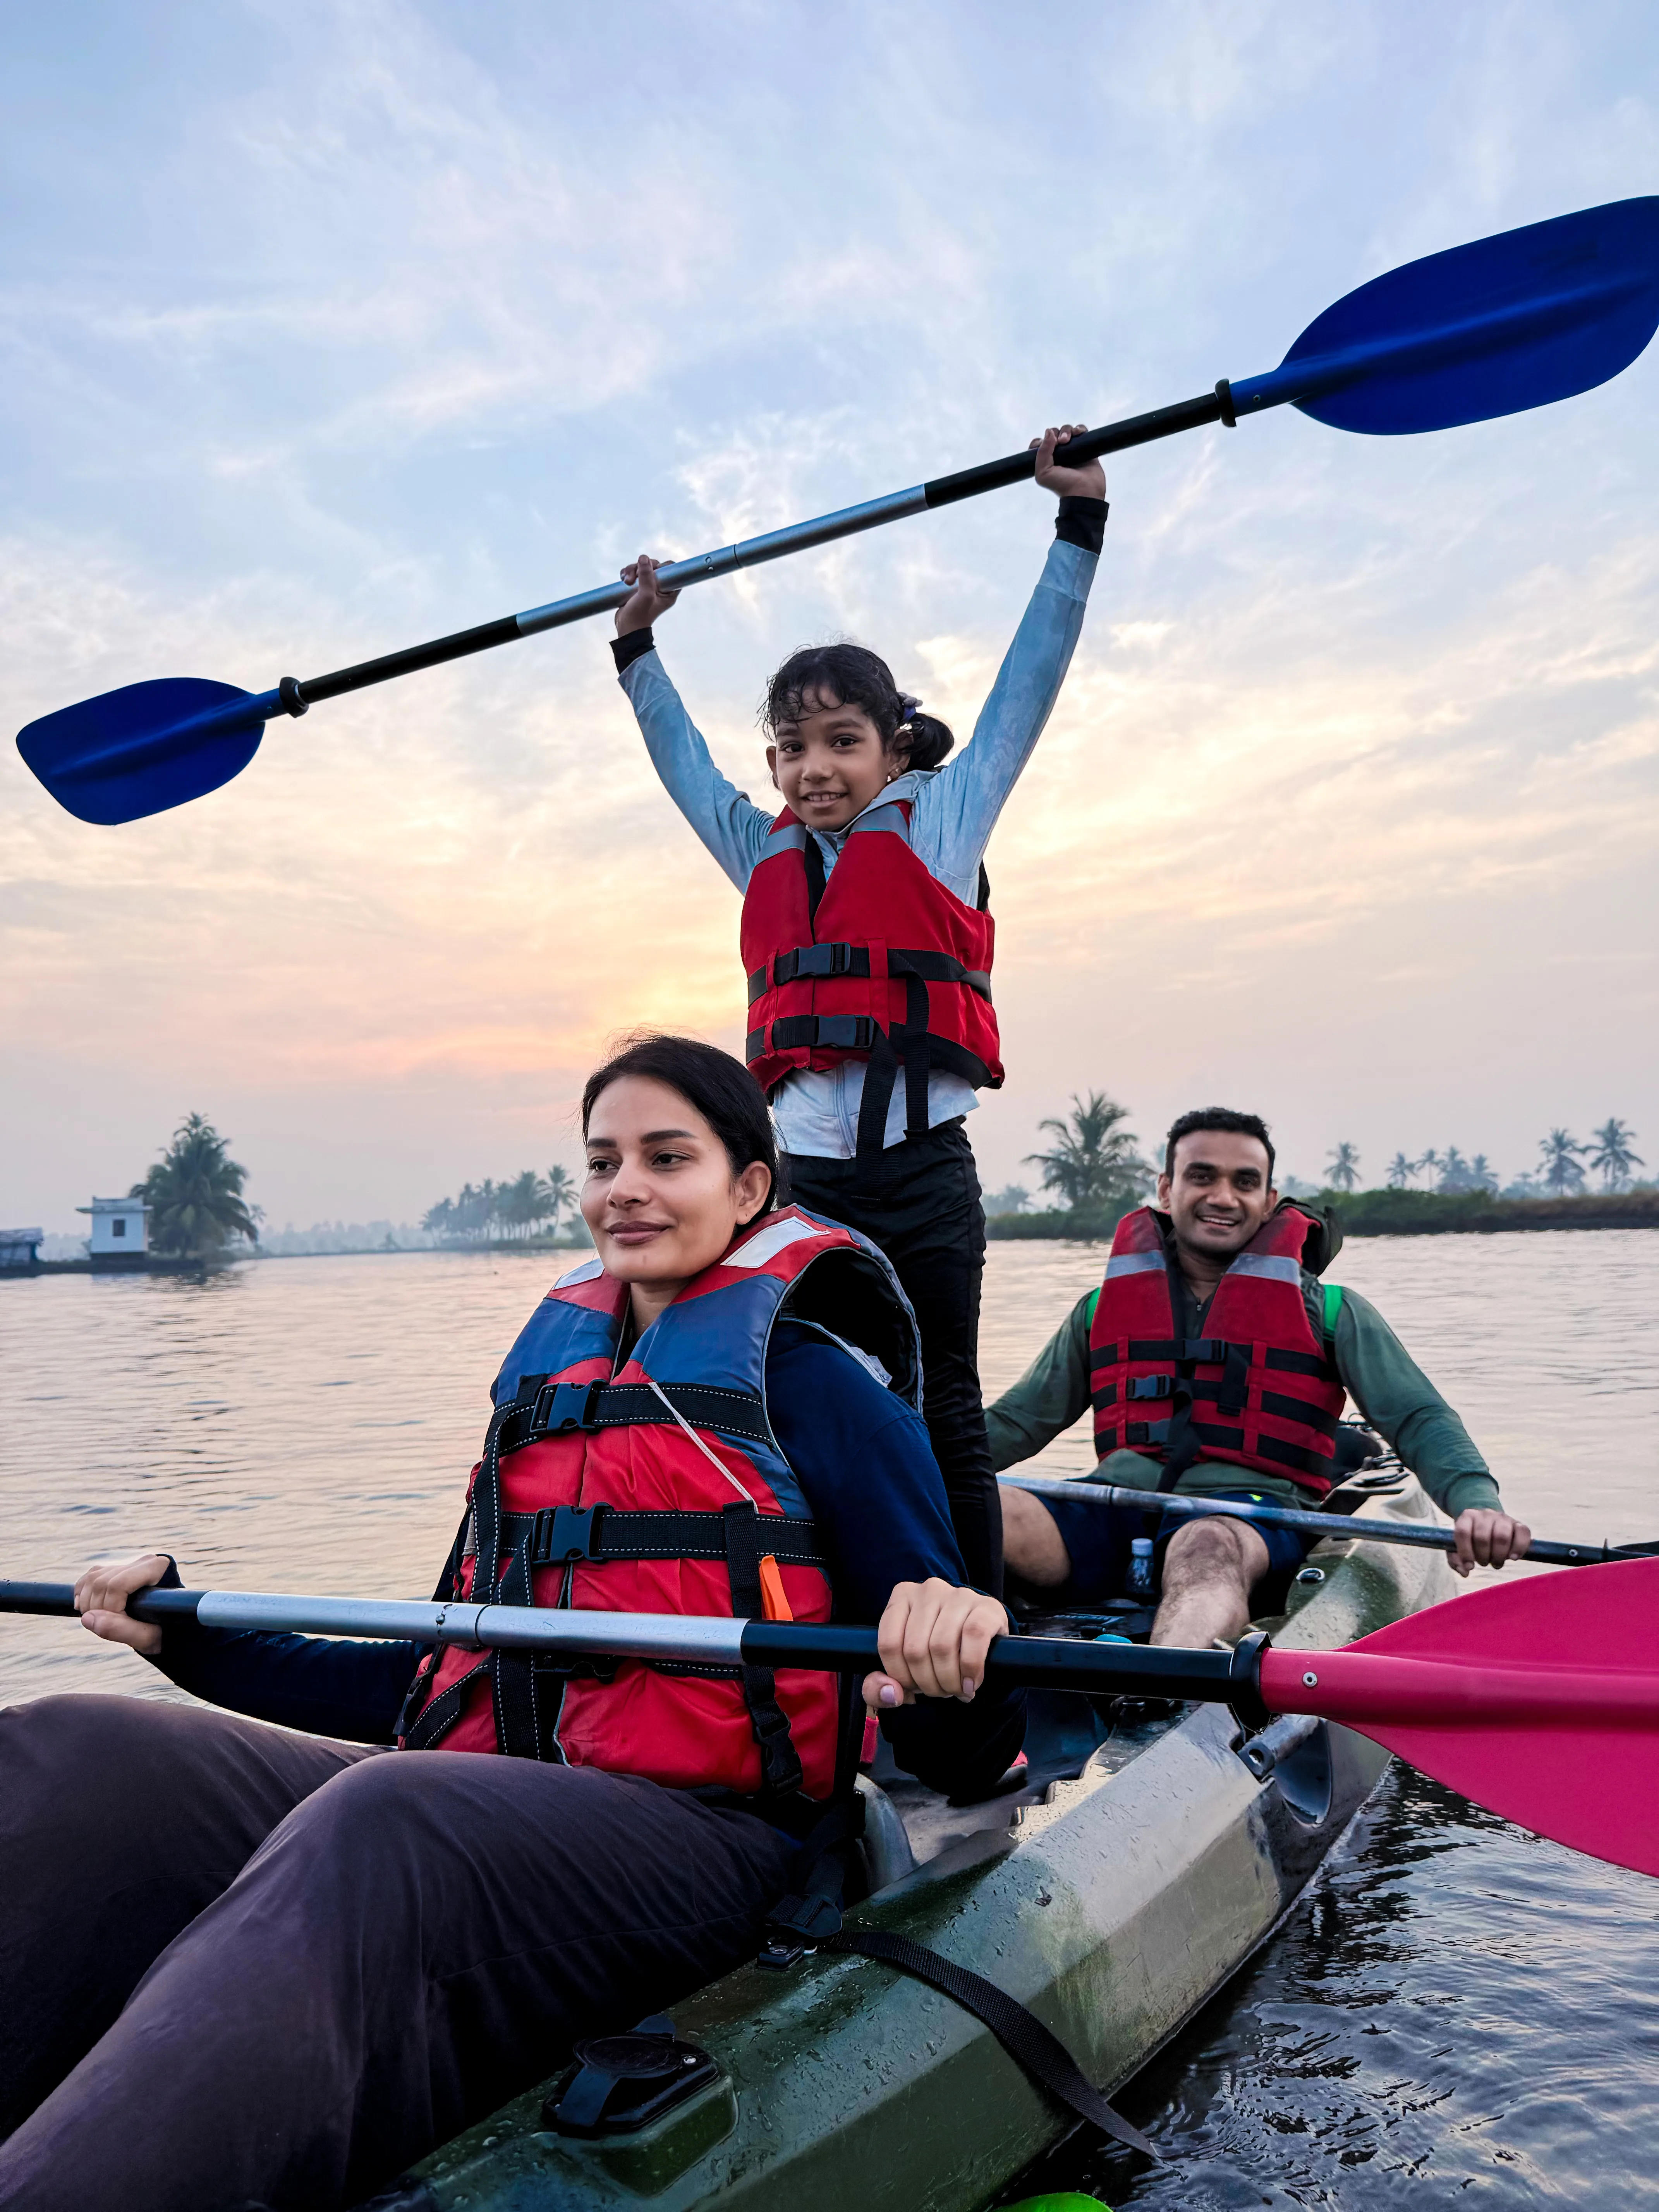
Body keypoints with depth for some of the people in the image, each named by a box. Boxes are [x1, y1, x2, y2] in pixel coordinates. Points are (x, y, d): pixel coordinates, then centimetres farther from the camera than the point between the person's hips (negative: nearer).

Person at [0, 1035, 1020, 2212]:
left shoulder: (815, 1379, 3)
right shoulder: (550, 1375, 21)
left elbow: (963, 1758, -2)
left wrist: (951, 1673, -26)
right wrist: (186, 1635, 23)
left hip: (688, 1834, -5)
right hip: (458, 1799, 6)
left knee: (371, 1832, -38)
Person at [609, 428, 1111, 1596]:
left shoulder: (941, 822, 5)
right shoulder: (765, 855, 14)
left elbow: (1027, 687, 5)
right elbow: (682, 755, 29)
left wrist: (1079, 522, 5)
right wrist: (637, 646, 35)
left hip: (923, 1167, -4)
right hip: (810, 1174, 4)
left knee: (945, 1414, 7)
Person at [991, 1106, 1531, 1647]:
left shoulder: (1328, 1310, 14)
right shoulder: (1102, 1309, 20)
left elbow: (1419, 1420, 6)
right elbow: (1016, 1420, 23)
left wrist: (1476, 1501, -15)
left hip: (1254, 1516, -2)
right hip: (1116, 1508, 3)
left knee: (1208, 1547, -41)